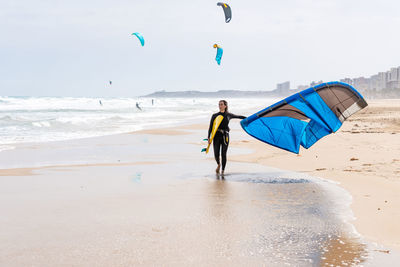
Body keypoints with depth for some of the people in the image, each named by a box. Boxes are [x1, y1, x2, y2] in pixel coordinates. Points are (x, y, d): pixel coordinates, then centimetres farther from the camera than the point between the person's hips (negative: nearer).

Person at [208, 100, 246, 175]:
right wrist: (209, 137, -6)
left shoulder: (228, 115, 7)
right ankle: (218, 164, 27)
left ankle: (223, 170, 10)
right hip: (216, 136, 0)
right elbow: (210, 127, 3)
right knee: (216, 154, -5)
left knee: (223, 154, -5)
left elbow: (238, 116, 23)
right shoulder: (215, 116, 5)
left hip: (225, 136, 0)